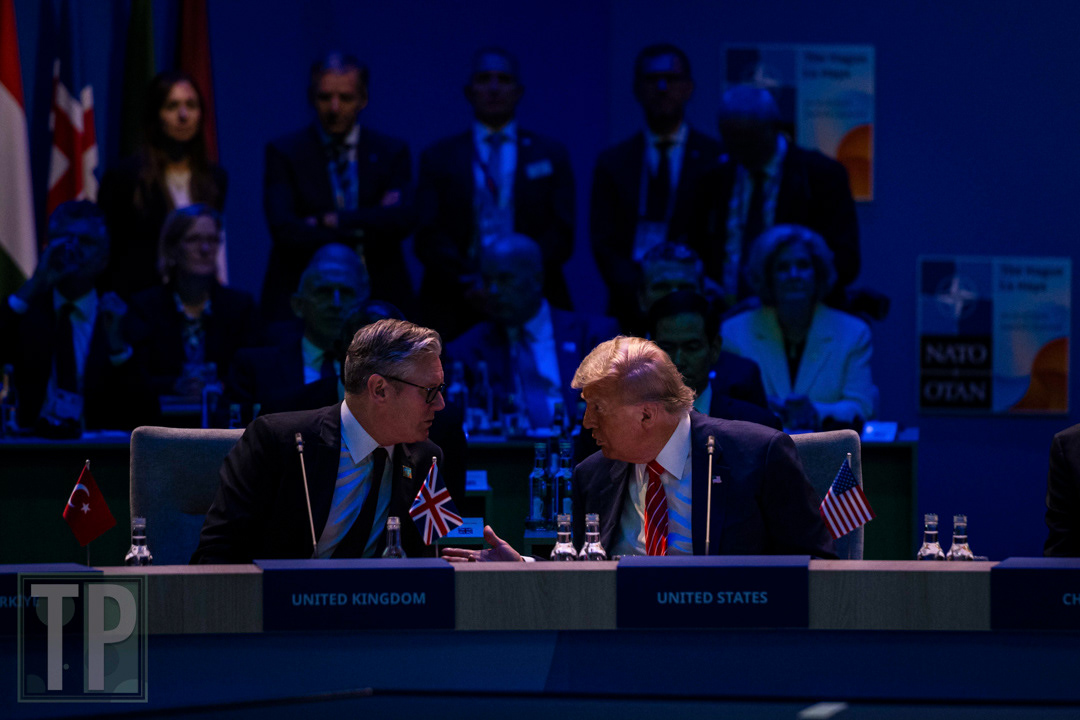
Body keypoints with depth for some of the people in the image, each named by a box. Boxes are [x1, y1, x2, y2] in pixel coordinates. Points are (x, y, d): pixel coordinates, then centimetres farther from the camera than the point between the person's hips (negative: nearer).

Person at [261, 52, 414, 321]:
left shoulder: (392, 152, 9)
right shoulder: (284, 153, 4)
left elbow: (402, 220, -7)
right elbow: (284, 229, -10)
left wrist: (330, 221, -11)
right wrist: (365, 226, -8)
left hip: (379, 299, 1)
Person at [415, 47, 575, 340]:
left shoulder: (550, 154, 14)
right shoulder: (439, 157, 13)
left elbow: (561, 236, 6)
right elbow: (428, 237, 4)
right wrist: (470, 283, -13)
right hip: (457, 310, 0)